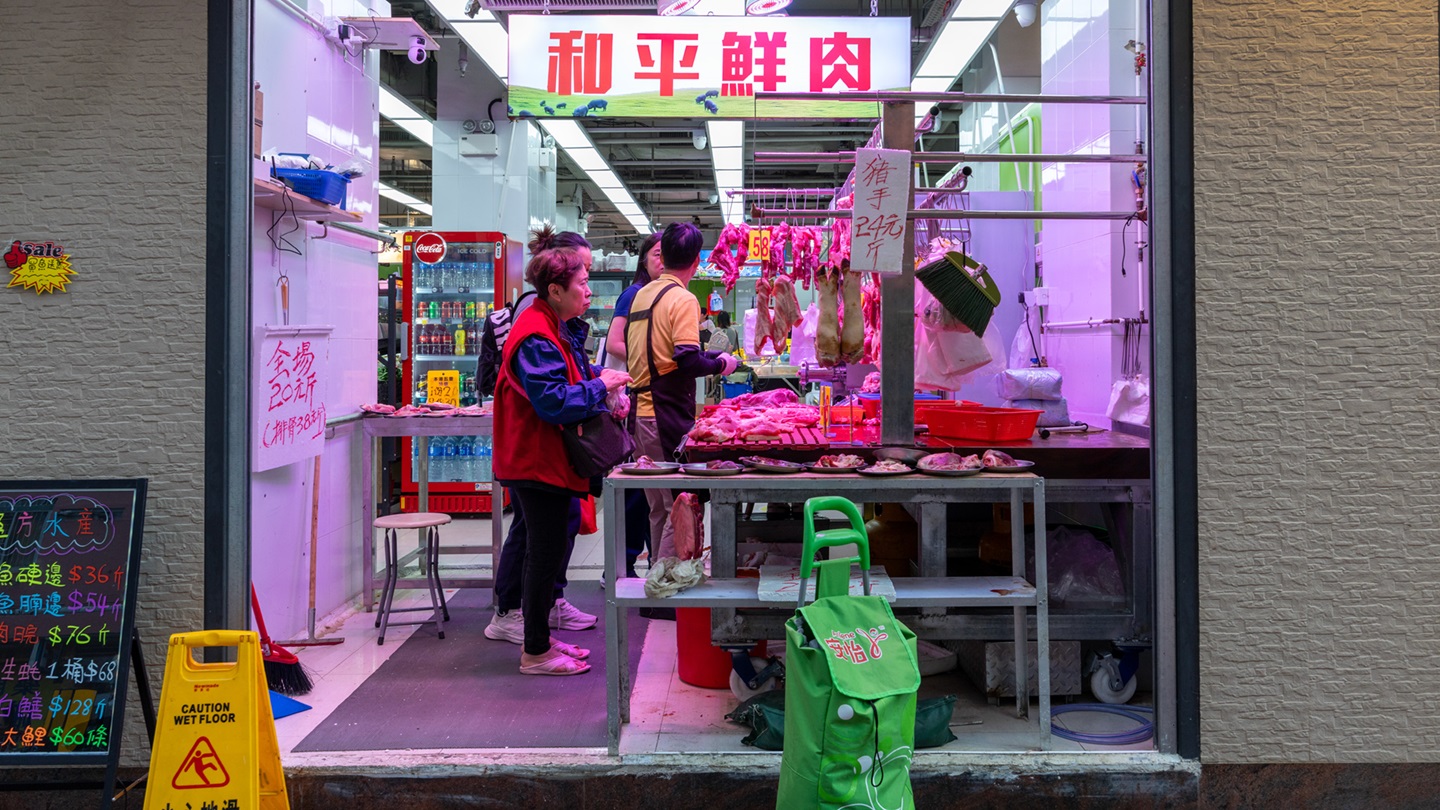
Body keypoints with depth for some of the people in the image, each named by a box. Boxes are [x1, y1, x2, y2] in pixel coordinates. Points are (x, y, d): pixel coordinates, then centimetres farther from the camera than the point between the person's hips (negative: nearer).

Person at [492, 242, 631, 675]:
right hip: (538, 459, -11)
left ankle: (540, 637, 28)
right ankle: (536, 652, 8)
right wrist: (600, 385, -18)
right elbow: (553, 402, -27)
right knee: (545, 553, -3)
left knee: (546, 551, 17)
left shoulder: (558, 330, 13)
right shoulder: (536, 338, -21)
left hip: (550, 459, 11)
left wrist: (600, 379, 7)